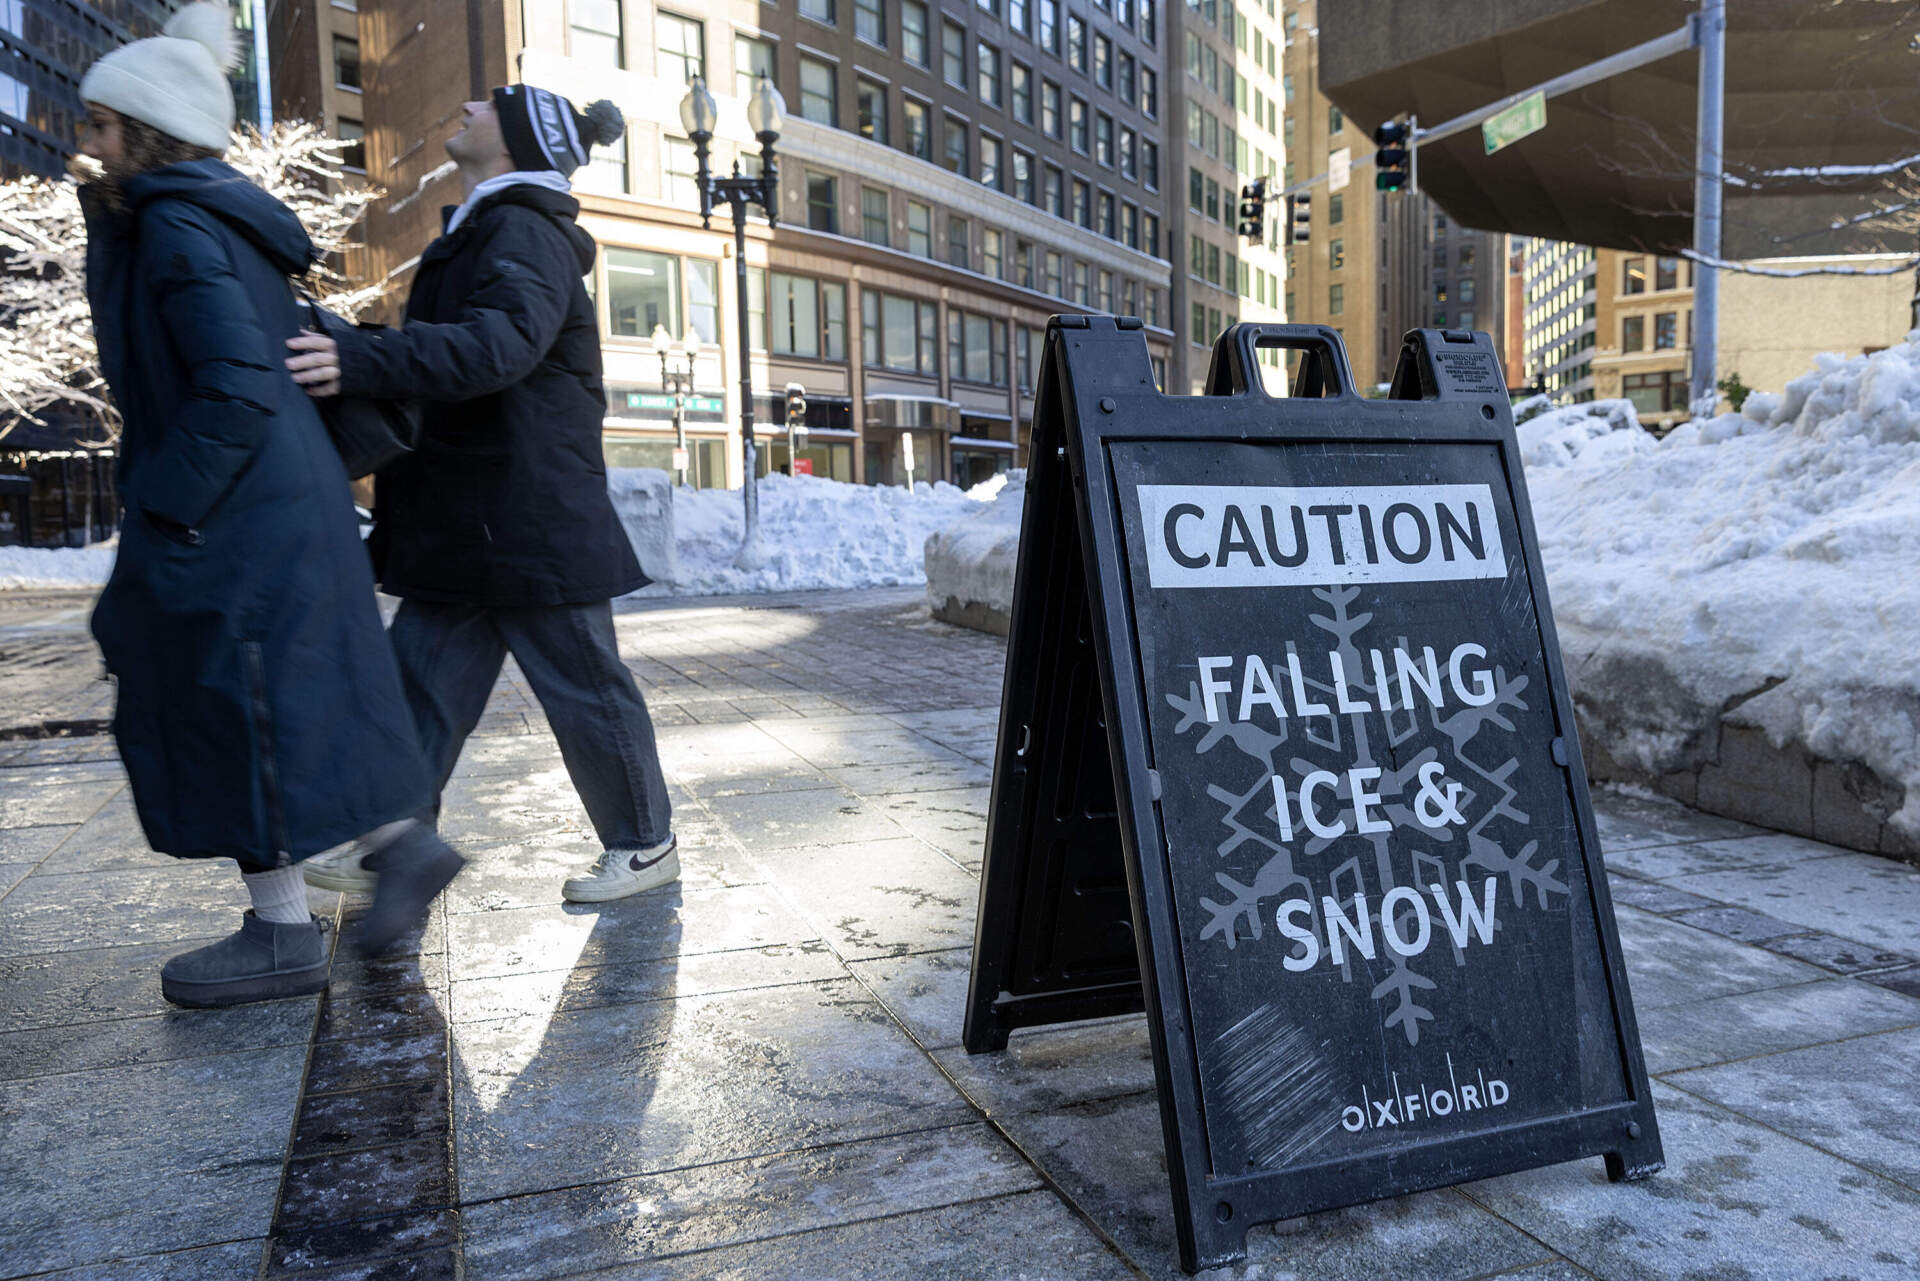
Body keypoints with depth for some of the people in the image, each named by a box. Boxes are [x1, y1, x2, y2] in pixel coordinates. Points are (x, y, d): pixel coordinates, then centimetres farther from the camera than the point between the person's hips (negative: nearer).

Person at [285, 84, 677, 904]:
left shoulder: (527, 235, -12)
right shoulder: (484, 234, 21)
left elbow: (501, 342, -31)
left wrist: (362, 361, -39)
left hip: (533, 520, -10)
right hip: (465, 523, 10)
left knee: (583, 686, 1)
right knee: (424, 681, 11)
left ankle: (645, 844, 16)